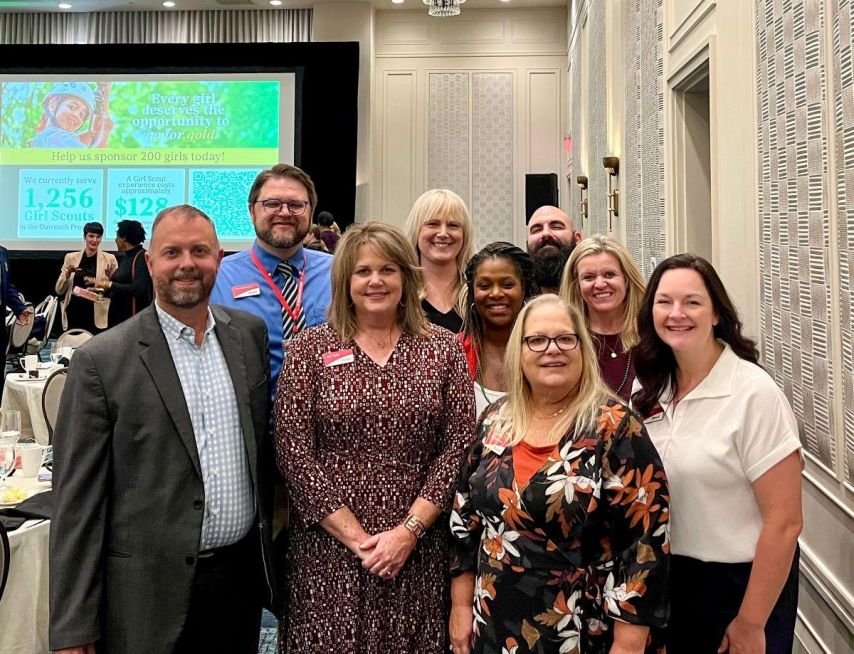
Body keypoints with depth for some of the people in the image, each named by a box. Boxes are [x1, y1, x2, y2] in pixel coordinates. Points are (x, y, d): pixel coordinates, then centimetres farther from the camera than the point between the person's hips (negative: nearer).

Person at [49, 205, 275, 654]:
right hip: (149, 593, -3)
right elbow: (77, 500, -9)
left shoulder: (251, 334, 2)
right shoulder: (101, 360, -10)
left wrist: (272, 556, 11)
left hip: (243, 577, 4)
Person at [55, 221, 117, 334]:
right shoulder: (71, 257, 7)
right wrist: (68, 274, -9)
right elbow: (59, 290, 7)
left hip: (97, 315, -2)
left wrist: (111, 277, -16)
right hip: (74, 312, 2)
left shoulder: (109, 259, 2)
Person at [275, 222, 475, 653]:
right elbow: (293, 453, -5)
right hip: (328, 548, -1)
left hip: (418, 549, 1)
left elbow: (458, 447, -2)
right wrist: (356, 536, -10)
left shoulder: (442, 349, 3)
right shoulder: (310, 349, 0)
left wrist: (408, 531, -10)